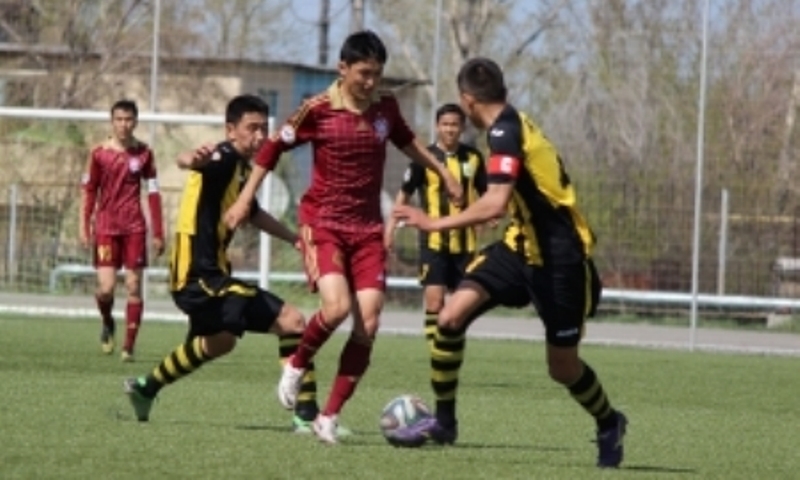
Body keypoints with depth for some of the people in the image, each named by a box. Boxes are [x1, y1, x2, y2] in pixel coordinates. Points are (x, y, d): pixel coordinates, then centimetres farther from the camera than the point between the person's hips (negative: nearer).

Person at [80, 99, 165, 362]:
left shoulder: (143, 153, 4)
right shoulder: (99, 153, 1)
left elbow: (153, 193, 7)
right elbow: (89, 191, 6)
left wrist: (158, 233, 5)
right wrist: (84, 227, -1)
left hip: (134, 228, 1)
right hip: (105, 227, -1)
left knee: (134, 286, -3)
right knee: (106, 288, -10)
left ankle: (129, 346, 3)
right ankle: (107, 323, 22)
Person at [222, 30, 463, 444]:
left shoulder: (385, 107, 2)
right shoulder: (317, 111, -11)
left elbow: (404, 140, 25)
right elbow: (273, 147, 1)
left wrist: (441, 170, 28)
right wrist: (245, 199, 2)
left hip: (368, 228, 4)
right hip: (322, 224, -4)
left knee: (367, 324, -6)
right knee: (337, 306, -26)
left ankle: (330, 417, 4)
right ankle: (297, 365, 5)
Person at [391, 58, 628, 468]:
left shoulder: (505, 133, -21)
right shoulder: (514, 125, 8)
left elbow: (495, 203, -34)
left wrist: (435, 224, -29)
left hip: (558, 257, -9)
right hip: (524, 246, 9)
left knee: (562, 366, 5)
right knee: (452, 315, -8)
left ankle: (609, 424, 34)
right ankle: (444, 421, 3)